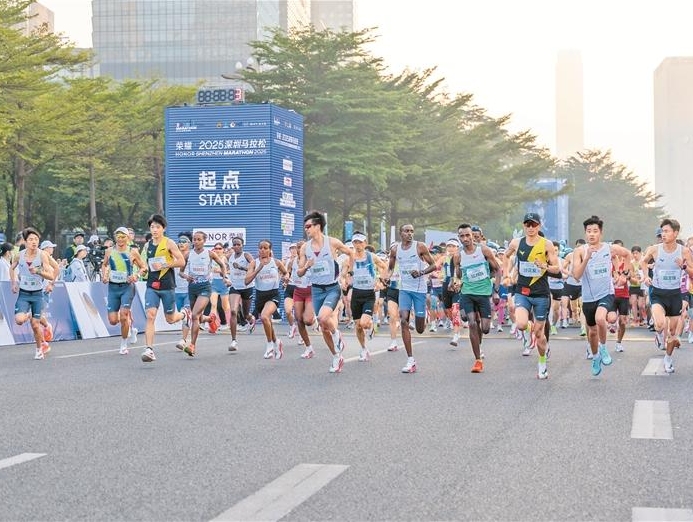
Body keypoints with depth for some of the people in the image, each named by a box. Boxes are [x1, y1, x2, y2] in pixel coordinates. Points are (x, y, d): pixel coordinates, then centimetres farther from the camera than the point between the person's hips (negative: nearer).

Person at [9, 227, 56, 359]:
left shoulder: (42, 255, -10)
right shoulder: (20, 254, -3)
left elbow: (51, 276, -12)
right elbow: (12, 268, 18)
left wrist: (38, 271, -26)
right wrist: (13, 283, 8)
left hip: (37, 294, -1)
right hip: (23, 293, 2)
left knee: (35, 325, -1)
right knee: (19, 320, -19)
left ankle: (40, 348, 23)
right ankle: (27, 315, 19)